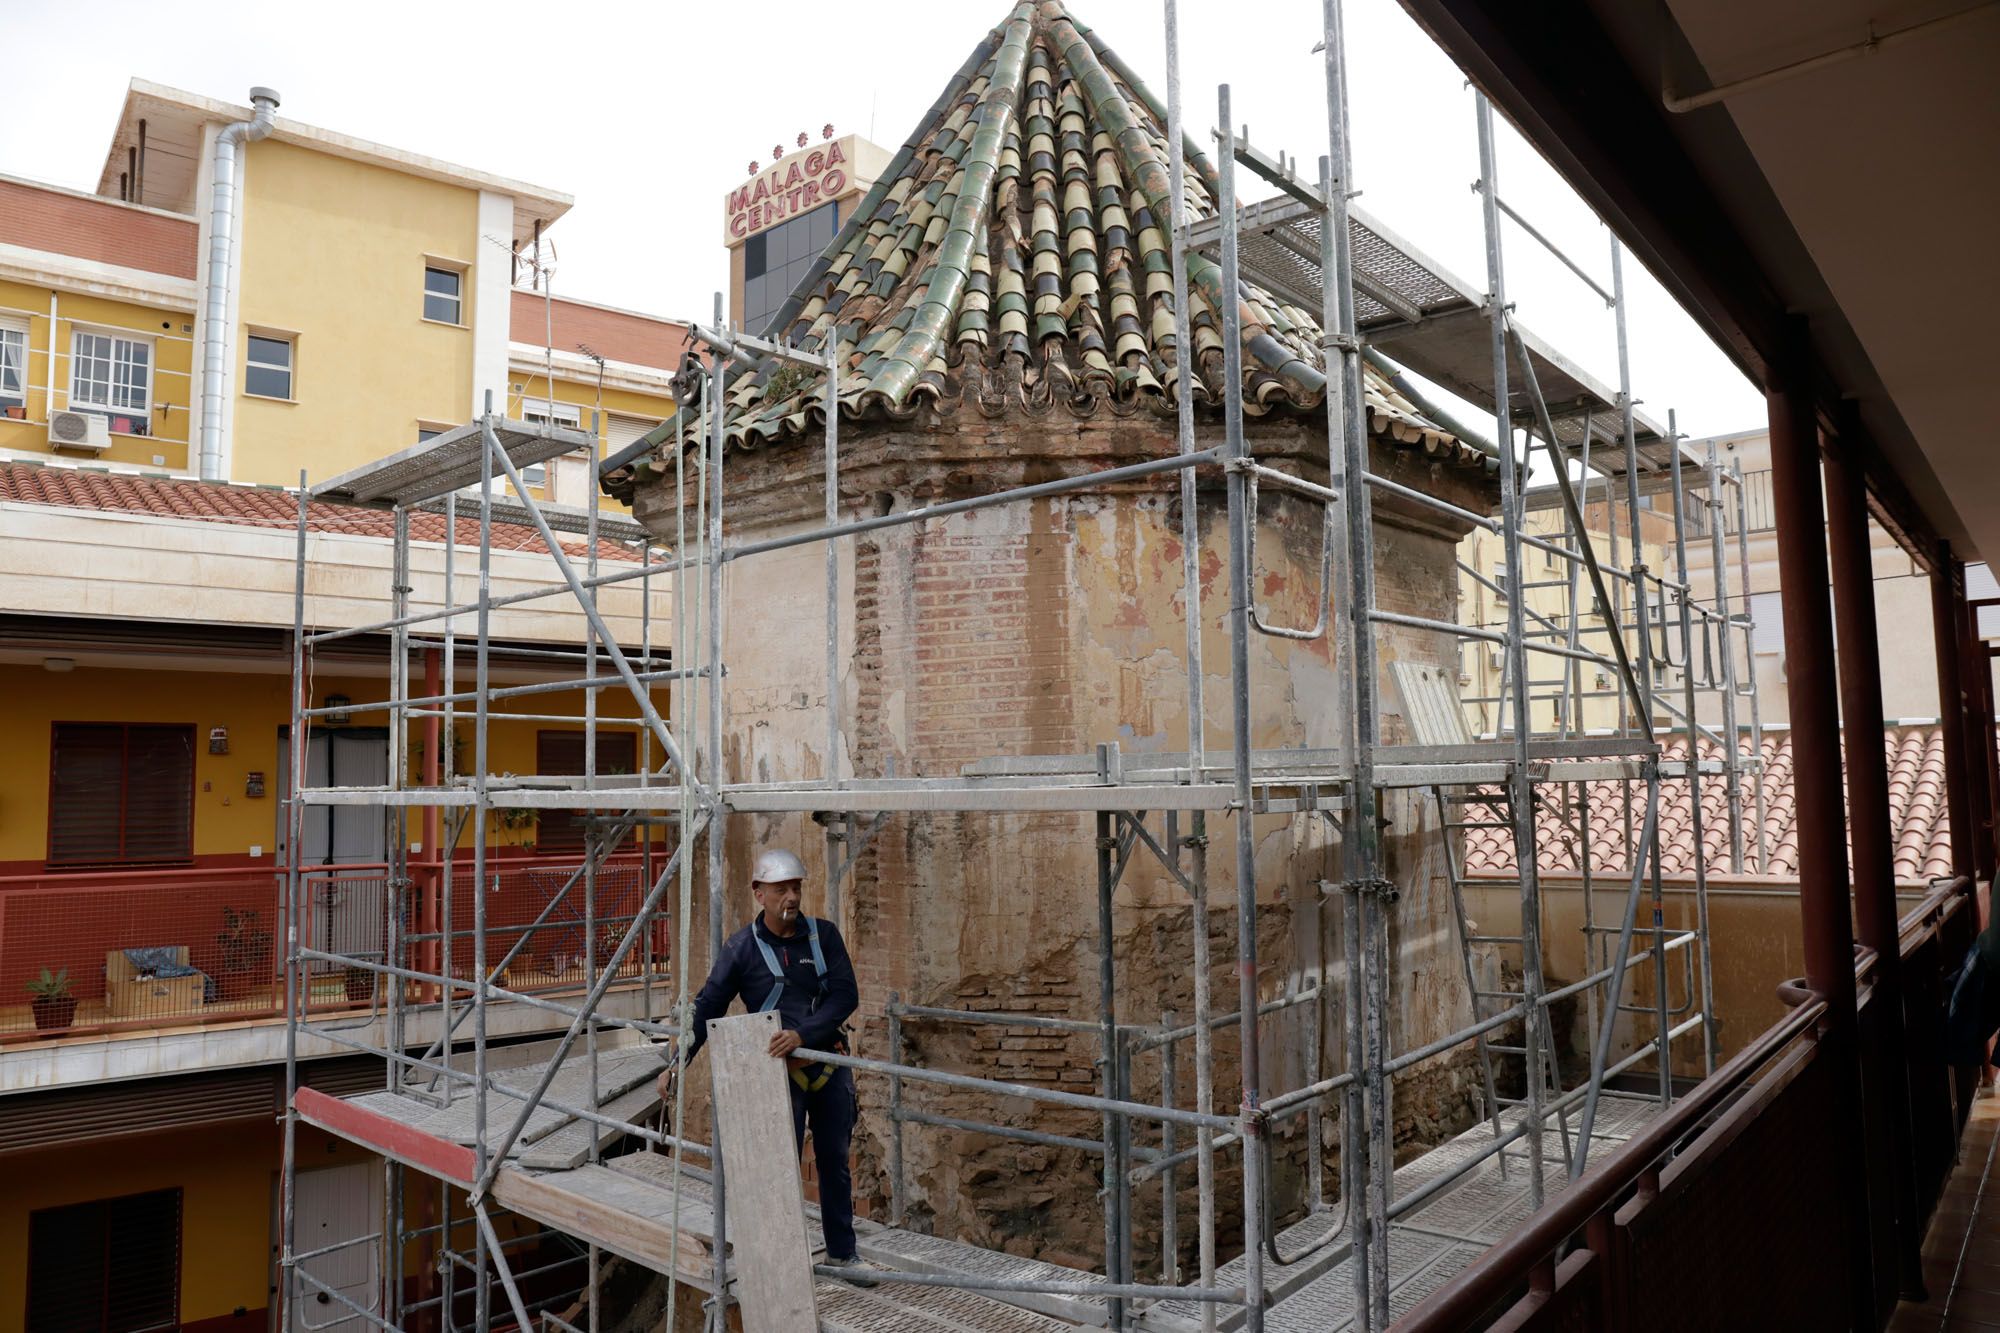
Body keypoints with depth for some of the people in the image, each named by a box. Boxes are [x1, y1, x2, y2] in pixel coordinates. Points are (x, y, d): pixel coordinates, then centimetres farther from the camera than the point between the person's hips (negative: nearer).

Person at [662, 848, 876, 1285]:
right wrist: (678, 1064, -14)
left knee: (835, 1162, 14)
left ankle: (842, 1252, 29)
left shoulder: (824, 934, -3)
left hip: (831, 1065, 3)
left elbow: (846, 995, -11)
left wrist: (802, 1033, -24)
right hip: (780, 1070, -3)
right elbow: (707, 1008, -6)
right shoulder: (742, 947, -8)